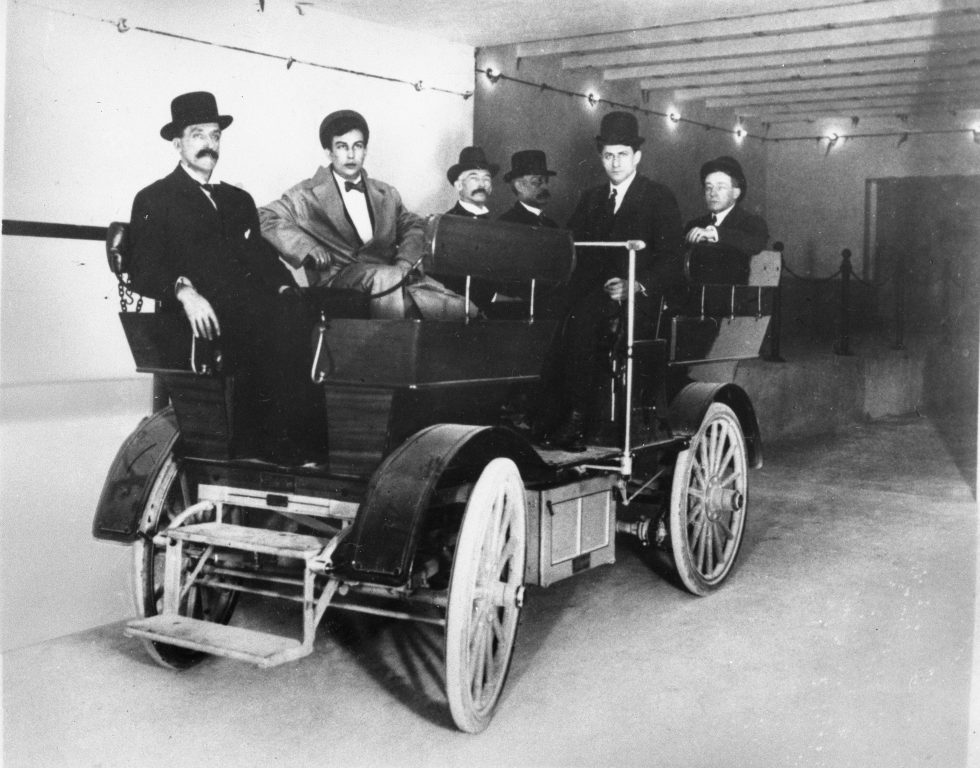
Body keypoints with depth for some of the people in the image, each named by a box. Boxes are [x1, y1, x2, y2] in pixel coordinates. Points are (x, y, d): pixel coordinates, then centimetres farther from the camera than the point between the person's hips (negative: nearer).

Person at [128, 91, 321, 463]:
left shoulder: (240, 200, 29)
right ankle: (272, 448, -29)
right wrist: (184, 290, -20)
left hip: (253, 306, 5)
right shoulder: (154, 200, 12)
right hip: (204, 319, -5)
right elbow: (143, 270, 1)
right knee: (272, 334, -34)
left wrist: (285, 289, -1)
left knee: (302, 321, -27)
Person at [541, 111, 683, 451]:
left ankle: (578, 415, -32)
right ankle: (552, 408, -26)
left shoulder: (659, 197, 6)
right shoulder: (590, 198, 22)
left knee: (583, 313, -35)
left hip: (638, 296, -4)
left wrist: (637, 285, -20)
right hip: (591, 291, 5)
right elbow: (569, 247, 14)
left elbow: (670, 256, -3)